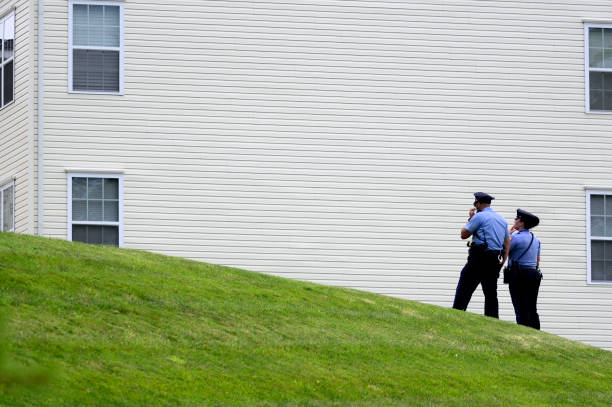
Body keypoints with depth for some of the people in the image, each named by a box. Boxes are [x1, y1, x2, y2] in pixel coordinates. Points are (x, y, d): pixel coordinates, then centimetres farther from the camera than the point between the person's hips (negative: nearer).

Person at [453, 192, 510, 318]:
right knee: (491, 293, 8)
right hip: (496, 260, 7)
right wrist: (502, 262, 17)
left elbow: (464, 234, -3)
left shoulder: (479, 216, -6)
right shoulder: (502, 219, 17)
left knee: (464, 290, -5)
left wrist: (470, 219, 10)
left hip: (480, 258, -7)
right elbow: (507, 242, 18)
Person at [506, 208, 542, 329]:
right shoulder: (536, 239, 15)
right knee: (532, 309, 7)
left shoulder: (516, 237, -10)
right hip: (534, 273, 7)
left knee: (522, 310, -8)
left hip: (519, 275, -7)